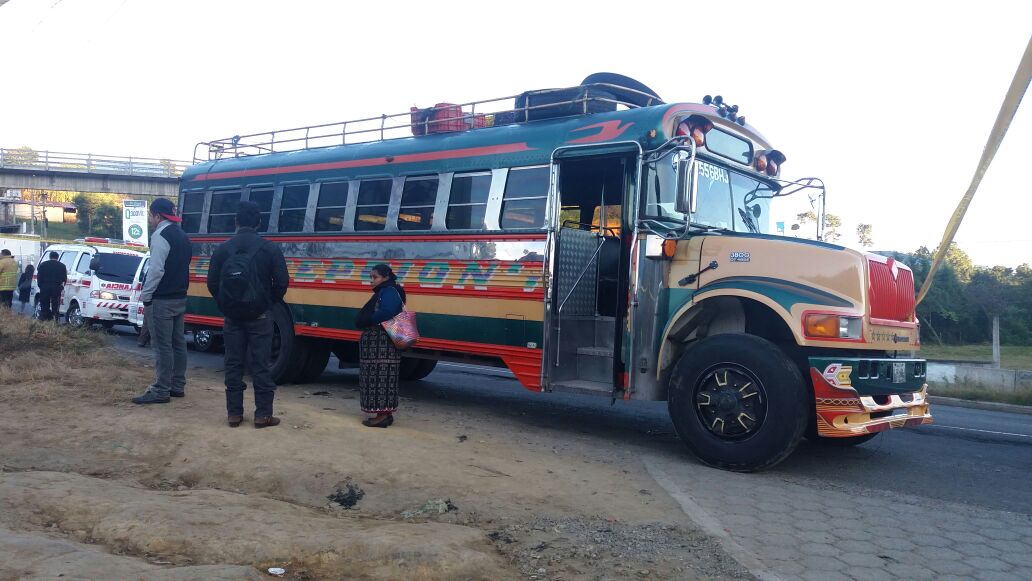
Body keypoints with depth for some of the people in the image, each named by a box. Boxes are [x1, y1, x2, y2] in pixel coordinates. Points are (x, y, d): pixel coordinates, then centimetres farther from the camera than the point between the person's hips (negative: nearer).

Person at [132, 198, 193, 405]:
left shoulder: (160, 236, -14)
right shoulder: (181, 236, 15)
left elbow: (156, 270, -20)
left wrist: (145, 295, -13)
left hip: (161, 300, -9)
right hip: (180, 298, 9)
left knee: (162, 346, -6)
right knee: (178, 342, 12)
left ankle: (160, 391, -3)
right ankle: (177, 386, 19)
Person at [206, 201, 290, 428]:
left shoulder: (223, 249, 1)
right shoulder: (269, 248, -6)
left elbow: (212, 283, 3)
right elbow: (281, 282, -7)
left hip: (232, 316, 2)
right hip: (259, 316, -2)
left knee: (234, 365, 10)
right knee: (261, 366, 2)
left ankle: (234, 413, 13)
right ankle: (263, 414, 3)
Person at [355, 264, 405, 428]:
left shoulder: (389, 292, -12)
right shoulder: (382, 293, 19)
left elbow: (386, 313, -27)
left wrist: (365, 321, -14)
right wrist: (364, 323, -1)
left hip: (383, 343, -10)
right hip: (376, 342, 10)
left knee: (381, 376, -7)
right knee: (378, 377, 12)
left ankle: (383, 414, -4)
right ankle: (385, 413, 17)